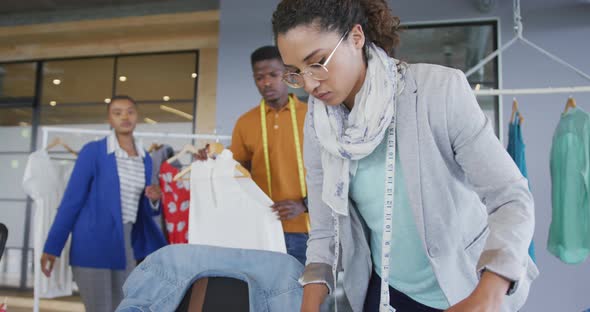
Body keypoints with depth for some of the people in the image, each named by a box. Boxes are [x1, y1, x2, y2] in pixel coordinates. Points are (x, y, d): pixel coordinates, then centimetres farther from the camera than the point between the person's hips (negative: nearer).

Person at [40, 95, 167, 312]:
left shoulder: (145, 159, 9)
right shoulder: (93, 151, -6)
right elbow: (72, 200, -7)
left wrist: (154, 200, -6)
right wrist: (52, 246, -8)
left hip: (126, 245, 6)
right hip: (93, 245, -5)